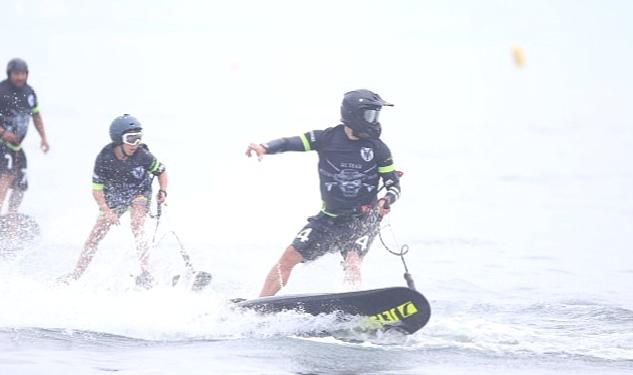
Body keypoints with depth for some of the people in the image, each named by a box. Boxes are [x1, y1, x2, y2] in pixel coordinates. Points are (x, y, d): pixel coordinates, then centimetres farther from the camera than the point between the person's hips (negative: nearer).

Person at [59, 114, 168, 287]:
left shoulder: (142, 155, -25)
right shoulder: (104, 158, -24)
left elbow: (161, 171, -6)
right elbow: (97, 189, -17)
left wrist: (162, 191, -22)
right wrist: (107, 212, -28)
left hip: (139, 194, -2)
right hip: (114, 197, 2)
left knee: (136, 227, -27)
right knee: (95, 235, -1)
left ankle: (146, 273, -30)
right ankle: (75, 275, 12)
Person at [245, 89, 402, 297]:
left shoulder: (377, 148, -5)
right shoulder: (327, 138, -5)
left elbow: (393, 184, 0)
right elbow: (291, 143, -11)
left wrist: (387, 200, -23)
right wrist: (264, 148, -30)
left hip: (363, 220, -2)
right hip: (329, 217, 2)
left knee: (352, 261, -28)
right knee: (289, 256, -3)